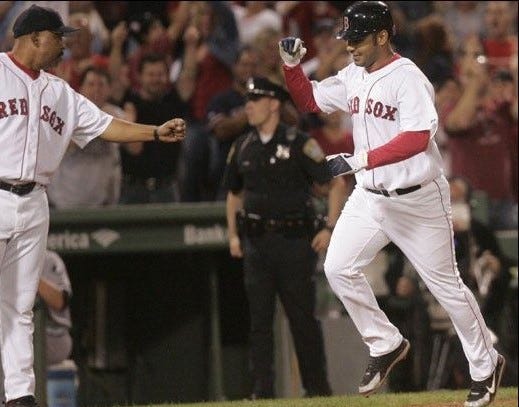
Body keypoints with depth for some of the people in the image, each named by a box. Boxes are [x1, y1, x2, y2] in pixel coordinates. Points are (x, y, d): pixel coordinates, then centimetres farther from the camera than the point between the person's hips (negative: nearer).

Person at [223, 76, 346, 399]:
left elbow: (335, 184, -5)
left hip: (294, 241, -5)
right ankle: (262, 391, 5)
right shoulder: (243, 147, 11)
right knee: (259, 318, 2)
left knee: (303, 317, -1)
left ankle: (318, 387, 8)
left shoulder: (299, 144, -6)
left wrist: (329, 228, -12)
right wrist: (234, 234, 13)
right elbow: (234, 193, 23)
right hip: (256, 242, 5)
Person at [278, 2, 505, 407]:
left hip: (417, 199, -7)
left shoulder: (408, 78, -19)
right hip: (369, 197, 7)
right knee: (339, 267, -5)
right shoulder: (353, 77, 5)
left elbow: (417, 139, -30)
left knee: (445, 284, 3)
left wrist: (360, 160, -36)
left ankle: (485, 365, 19)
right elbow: (309, 99, 17)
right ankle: (386, 345, 12)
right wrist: (292, 64, -2)